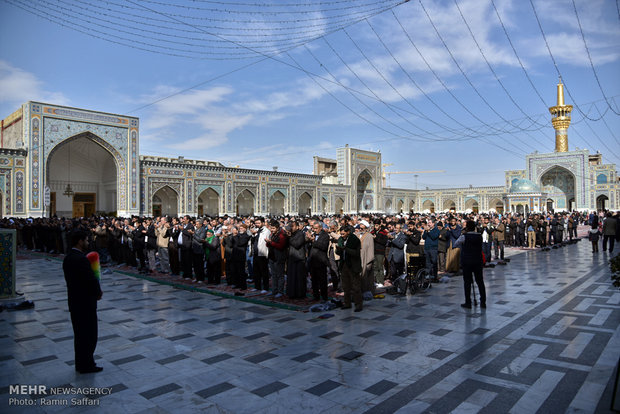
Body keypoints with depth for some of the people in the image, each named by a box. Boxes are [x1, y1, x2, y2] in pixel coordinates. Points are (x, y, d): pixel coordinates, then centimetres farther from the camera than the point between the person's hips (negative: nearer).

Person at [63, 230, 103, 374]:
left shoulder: (67, 258, 8)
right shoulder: (81, 259, -22)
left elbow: (73, 279, 10)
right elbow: (91, 279, -22)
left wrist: (95, 291, 5)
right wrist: (98, 293, -2)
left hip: (74, 301, 9)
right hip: (85, 302, -9)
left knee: (79, 334, 18)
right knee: (89, 334, 3)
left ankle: (80, 364, 29)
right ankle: (86, 365, 12)